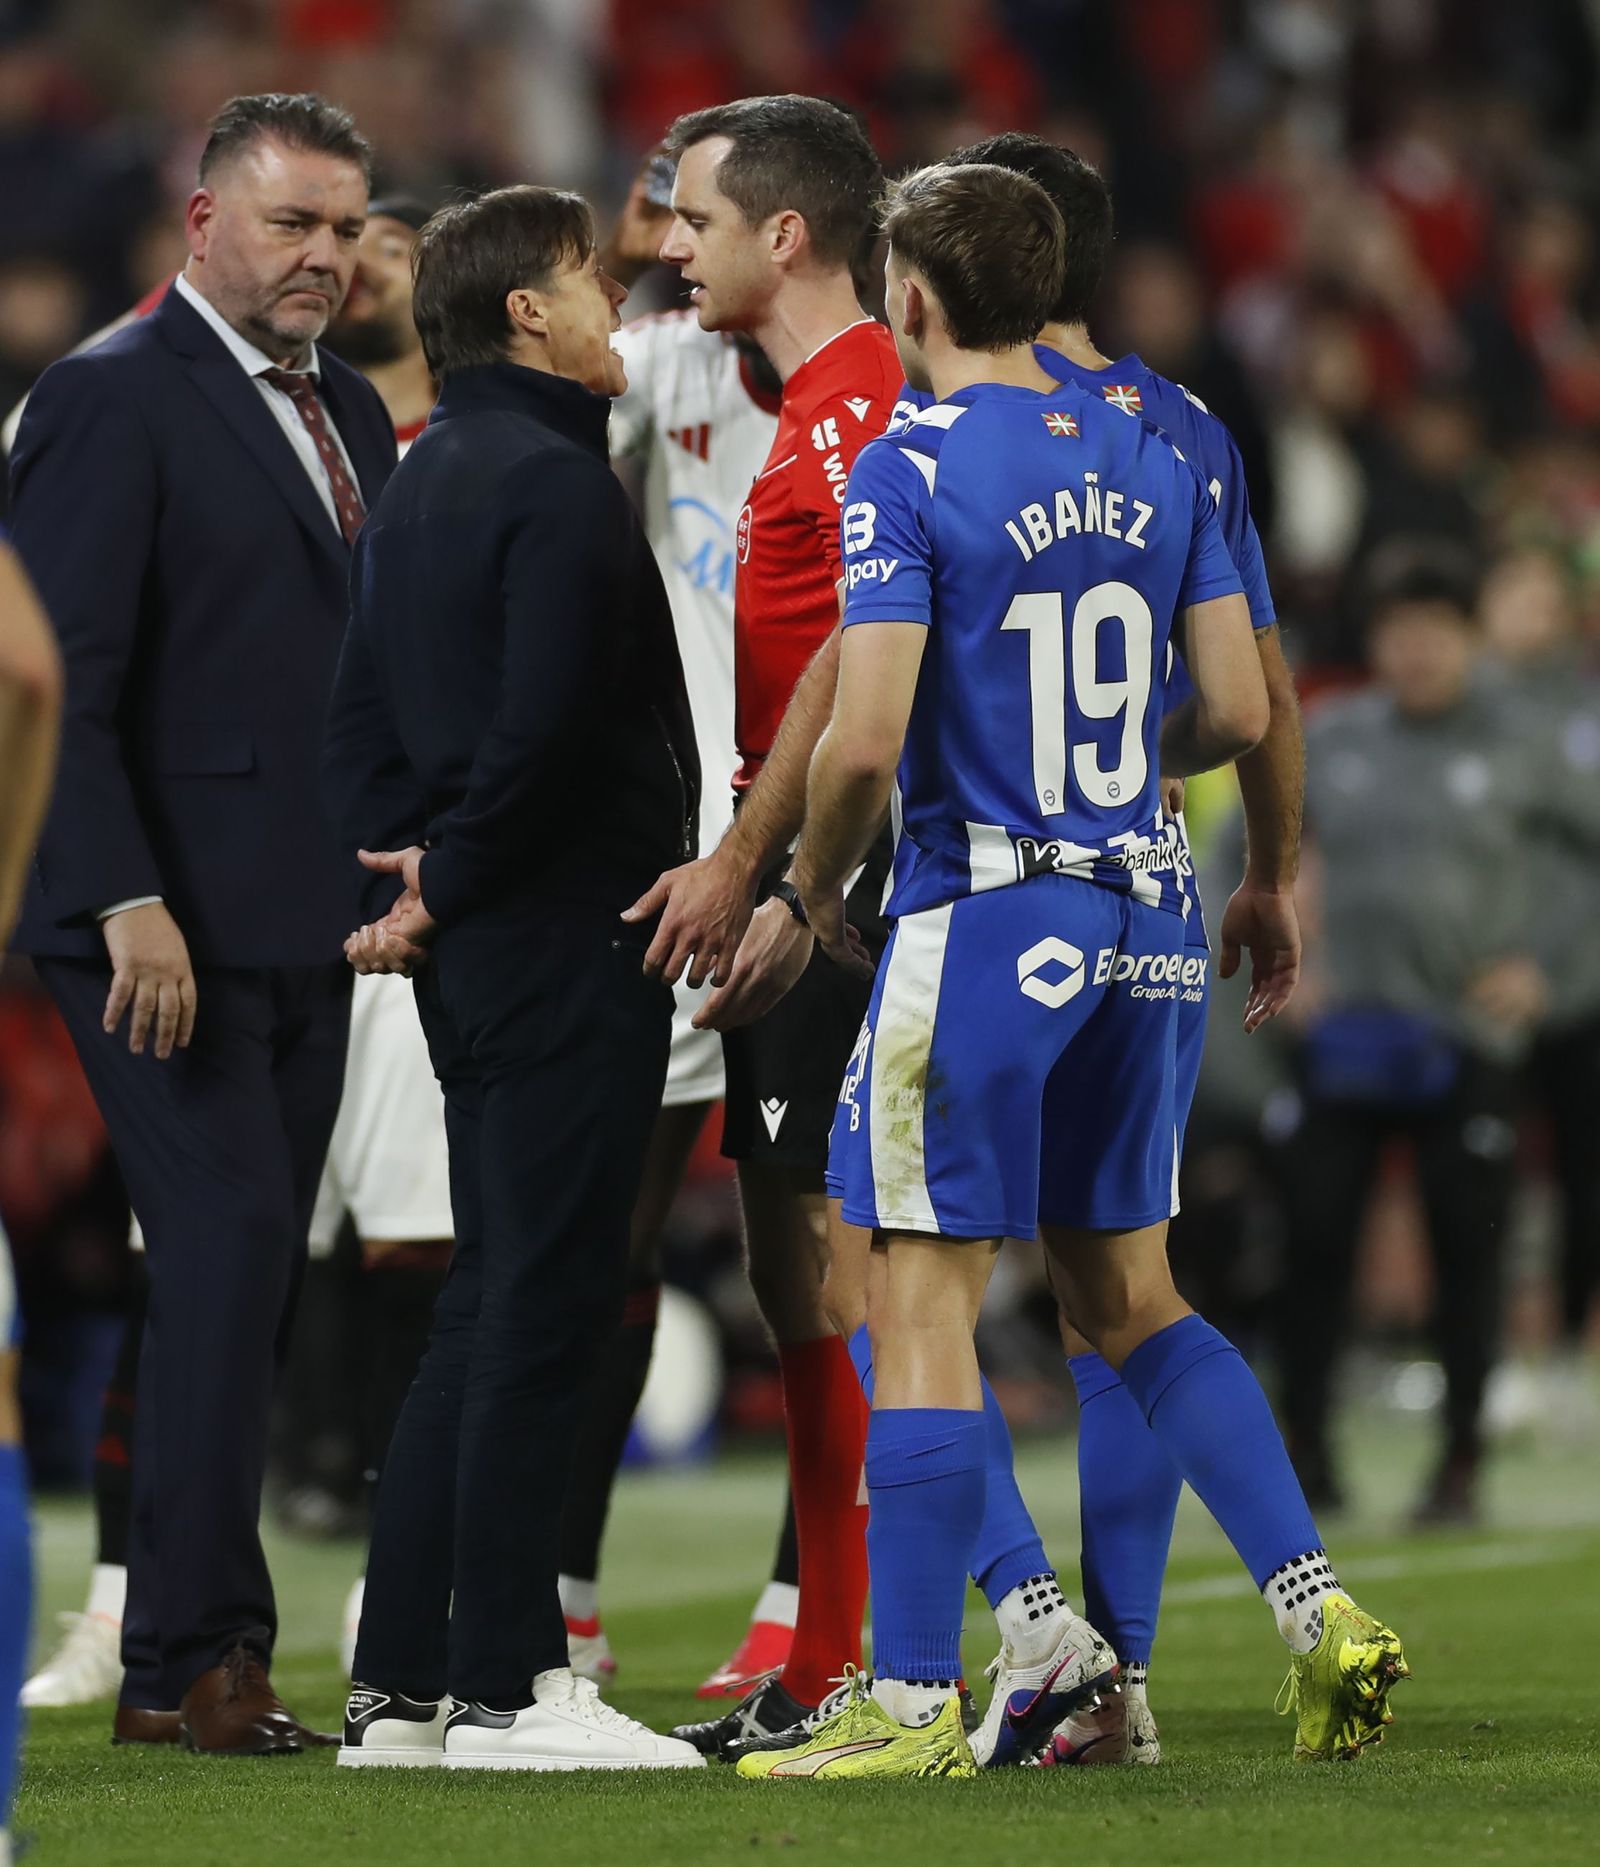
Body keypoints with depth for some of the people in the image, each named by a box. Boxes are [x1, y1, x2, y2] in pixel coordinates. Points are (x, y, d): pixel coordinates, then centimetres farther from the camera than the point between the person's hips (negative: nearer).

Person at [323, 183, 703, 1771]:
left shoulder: (420, 481, 16)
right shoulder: (555, 481, -13)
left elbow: (361, 716, 16)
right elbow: (541, 729, -21)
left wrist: (410, 870, 7)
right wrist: (448, 885, -9)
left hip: (476, 948, 9)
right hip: (566, 940, -9)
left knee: (487, 1305, 13)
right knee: (543, 1305, -6)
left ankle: (401, 1681, 14)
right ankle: (500, 1683, -4)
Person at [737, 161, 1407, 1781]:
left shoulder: (910, 471, -12)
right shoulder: (1152, 463, 8)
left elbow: (863, 742, -18)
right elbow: (1237, 712, 8)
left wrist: (818, 879, 0)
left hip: (979, 921, -7)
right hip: (1139, 917, 7)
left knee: (922, 1312, -1)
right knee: (1129, 1299, 16)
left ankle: (914, 1704, 0)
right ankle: (1318, 1610, 5)